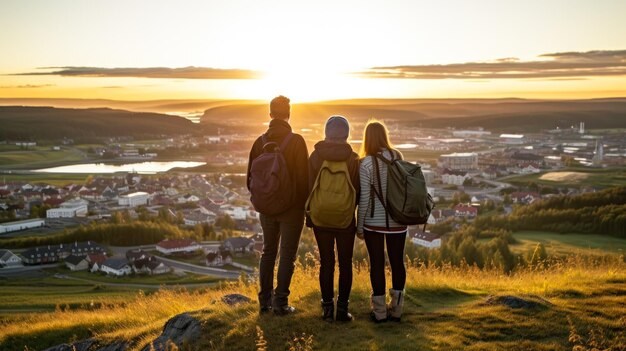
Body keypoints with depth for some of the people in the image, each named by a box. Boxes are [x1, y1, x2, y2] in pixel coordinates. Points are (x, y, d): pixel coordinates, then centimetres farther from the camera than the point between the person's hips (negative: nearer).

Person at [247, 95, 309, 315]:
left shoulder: (260, 142, 0)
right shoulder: (296, 141, -12)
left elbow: (251, 178, 4)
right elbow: (304, 177, -13)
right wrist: (305, 204, -1)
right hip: (291, 207, -4)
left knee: (268, 252, 15)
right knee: (287, 255, 4)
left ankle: (265, 300, 19)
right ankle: (280, 303, 5)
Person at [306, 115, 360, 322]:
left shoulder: (315, 156, -5)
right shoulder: (352, 158, -8)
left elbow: (309, 188, -2)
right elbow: (358, 191, -4)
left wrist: (309, 215, 9)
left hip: (320, 217, 1)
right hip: (346, 219, -1)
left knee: (326, 263, 10)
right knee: (345, 264, 8)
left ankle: (327, 308, 13)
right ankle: (342, 309, 10)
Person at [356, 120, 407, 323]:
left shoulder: (366, 164, -13)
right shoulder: (398, 157, -1)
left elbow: (364, 198, -11)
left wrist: (359, 226, -2)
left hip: (374, 222, -3)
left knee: (377, 263, 6)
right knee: (397, 261, 12)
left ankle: (379, 311, 14)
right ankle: (396, 309, 19)